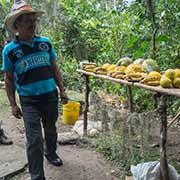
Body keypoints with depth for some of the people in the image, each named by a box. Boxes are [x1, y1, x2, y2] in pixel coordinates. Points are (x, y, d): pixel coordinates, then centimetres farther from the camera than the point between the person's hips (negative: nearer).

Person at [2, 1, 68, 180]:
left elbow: (55, 69, 9)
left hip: (51, 96, 4)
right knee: (34, 139, -4)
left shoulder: (46, 42, 1)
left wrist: (62, 91, 6)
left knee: (50, 130, 22)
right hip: (29, 100, -3)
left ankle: (50, 152, 49)